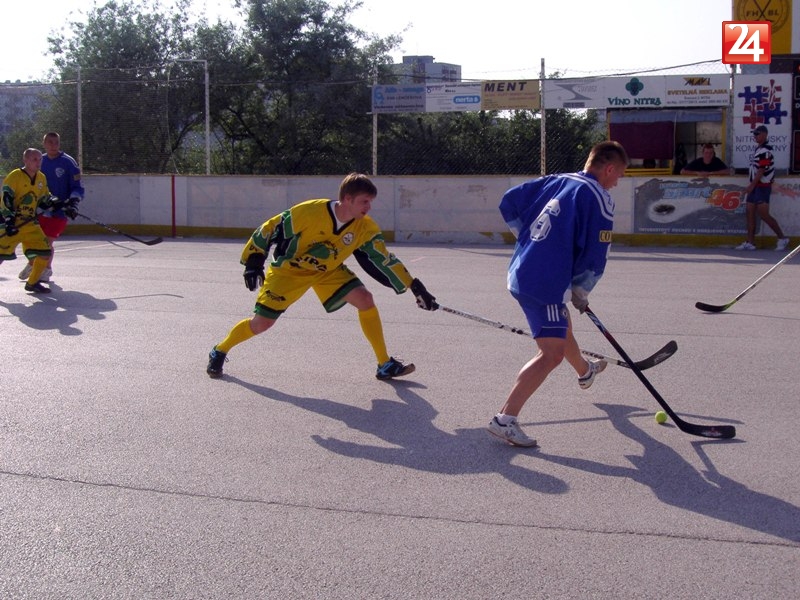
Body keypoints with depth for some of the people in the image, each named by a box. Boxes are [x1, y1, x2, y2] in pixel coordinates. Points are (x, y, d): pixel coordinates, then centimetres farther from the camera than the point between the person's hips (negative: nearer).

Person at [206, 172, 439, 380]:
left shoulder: (365, 228, -18)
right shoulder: (311, 212, -30)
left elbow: (384, 259, -16)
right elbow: (271, 228, -19)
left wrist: (415, 287, -23)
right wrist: (254, 262, -17)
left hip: (329, 270, 4)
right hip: (289, 269, -4)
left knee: (365, 300, -14)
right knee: (262, 323, -6)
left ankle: (385, 364, -6)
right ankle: (219, 352, 21)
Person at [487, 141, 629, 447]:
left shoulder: (554, 180, 11)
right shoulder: (600, 199, -11)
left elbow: (509, 202, 15)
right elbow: (594, 259, -13)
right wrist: (581, 294, 2)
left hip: (521, 271, 9)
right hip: (546, 282, -9)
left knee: (563, 327, 33)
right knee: (551, 353, -11)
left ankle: (585, 371, 62)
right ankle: (505, 419, -19)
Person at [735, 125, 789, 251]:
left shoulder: (765, 151, -15)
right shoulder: (757, 150, 15)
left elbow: (761, 170, -21)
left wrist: (751, 185, -22)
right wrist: (751, 186, 17)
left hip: (763, 186, -10)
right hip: (755, 186, 10)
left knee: (763, 214, -10)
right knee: (749, 212, 5)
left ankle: (782, 238, 0)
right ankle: (750, 242, 7)